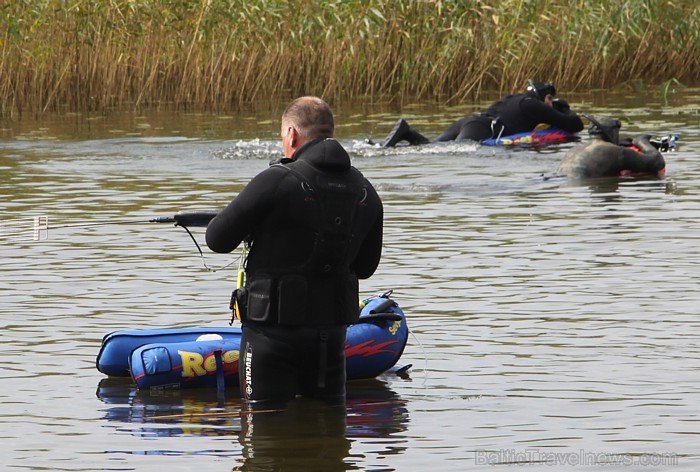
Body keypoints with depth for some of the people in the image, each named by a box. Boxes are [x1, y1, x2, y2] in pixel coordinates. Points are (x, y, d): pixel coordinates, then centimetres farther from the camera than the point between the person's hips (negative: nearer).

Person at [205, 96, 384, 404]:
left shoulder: (277, 181, -16)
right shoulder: (365, 193, 3)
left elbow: (218, 240, -9)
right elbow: (365, 267, 14)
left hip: (273, 329, -5)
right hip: (331, 331, 5)